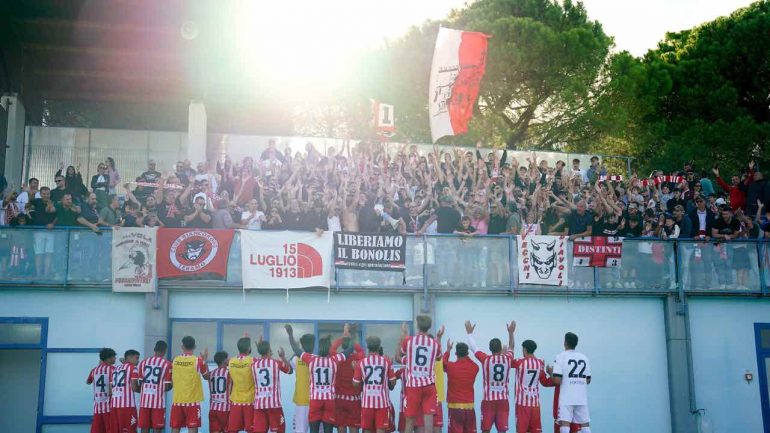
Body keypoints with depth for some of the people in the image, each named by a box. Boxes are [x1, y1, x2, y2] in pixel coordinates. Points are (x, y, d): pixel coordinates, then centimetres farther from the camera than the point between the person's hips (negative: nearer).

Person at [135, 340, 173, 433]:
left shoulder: (143, 362, 7)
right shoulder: (167, 364, -4)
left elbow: (137, 384, 6)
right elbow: (167, 386, -6)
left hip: (144, 400, 3)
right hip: (158, 401, -3)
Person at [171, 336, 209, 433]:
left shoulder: (175, 360, 3)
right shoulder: (198, 360, -7)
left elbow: (172, 381, 15)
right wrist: (204, 359, 14)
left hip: (177, 400, 3)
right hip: (192, 400, -3)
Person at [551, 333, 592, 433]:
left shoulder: (561, 356, -5)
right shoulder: (584, 358, 10)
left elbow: (557, 381, -13)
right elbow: (588, 380, 15)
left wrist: (551, 374, 6)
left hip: (566, 398, -5)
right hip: (582, 398, 5)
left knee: (564, 424, -9)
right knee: (585, 424, 10)